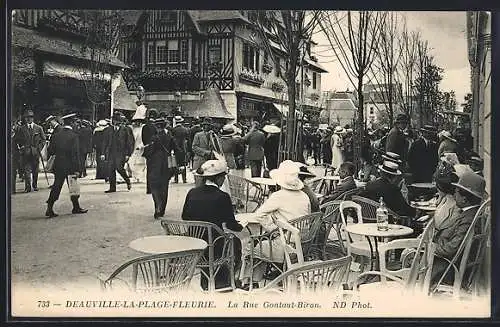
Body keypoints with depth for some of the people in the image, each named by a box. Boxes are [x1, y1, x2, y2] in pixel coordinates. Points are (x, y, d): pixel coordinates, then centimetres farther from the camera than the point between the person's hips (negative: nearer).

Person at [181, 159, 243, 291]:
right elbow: (231, 226, -9)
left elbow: (184, 217, 9)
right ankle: (220, 280, 35)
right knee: (235, 242, 25)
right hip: (213, 249, -5)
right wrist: (242, 226, 13)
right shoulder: (222, 197, -16)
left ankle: (206, 279, 40)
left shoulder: (192, 193, -1)